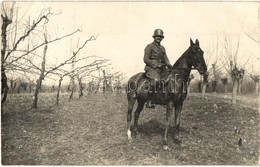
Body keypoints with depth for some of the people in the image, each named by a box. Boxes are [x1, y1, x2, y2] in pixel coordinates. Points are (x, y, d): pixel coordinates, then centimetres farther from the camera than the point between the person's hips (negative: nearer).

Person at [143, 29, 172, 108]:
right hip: (151, 68, -8)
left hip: (160, 69, 8)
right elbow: (146, 59, -7)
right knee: (155, 79, -33)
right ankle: (150, 101, -29)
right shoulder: (149, 46, 0)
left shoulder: (162, 48, 21)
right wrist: (156, 64, -14)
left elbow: (165, 59, 17)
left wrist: (169, 65, -4)